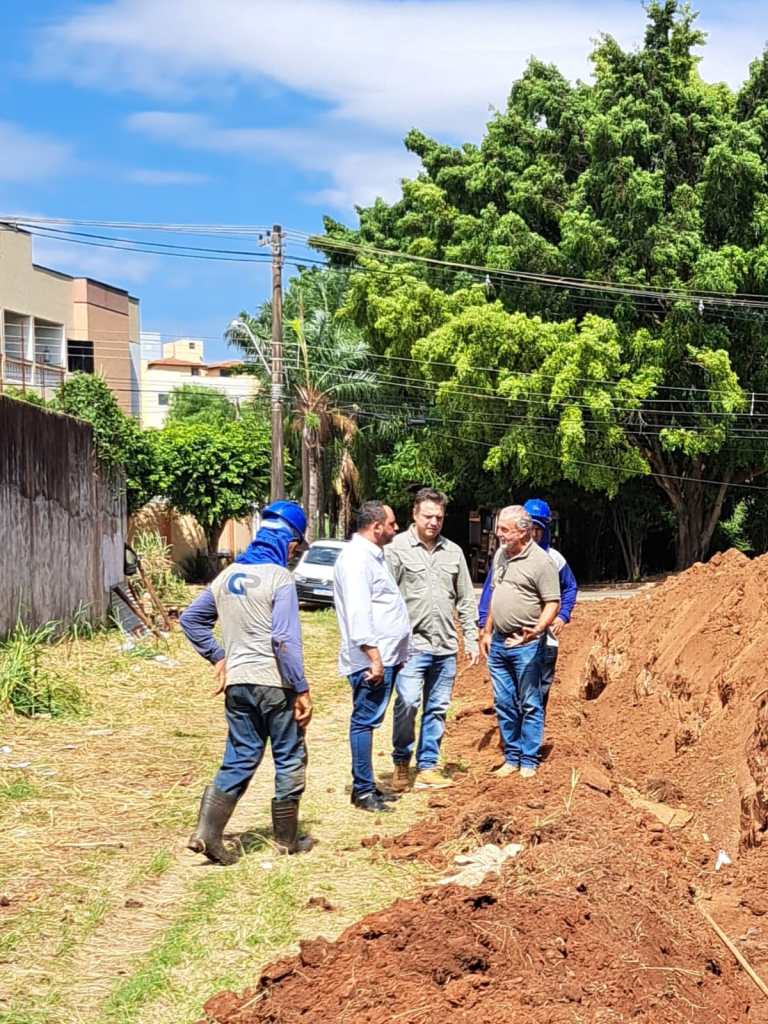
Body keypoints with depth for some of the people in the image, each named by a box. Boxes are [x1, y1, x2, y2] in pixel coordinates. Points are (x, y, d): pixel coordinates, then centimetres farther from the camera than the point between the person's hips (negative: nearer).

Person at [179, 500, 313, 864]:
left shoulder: (227, 575, 9)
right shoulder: (279, 578, -13)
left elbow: (191, 619, 16)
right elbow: (285, 639, -19)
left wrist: (217, 657, 17)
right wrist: (301, 689, -15)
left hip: (237, 683, 6)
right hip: (274, 683, -6)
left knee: (239, 760, 12)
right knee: (289, 759, 9)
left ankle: (206, 832, -1)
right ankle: (287, 840, 17)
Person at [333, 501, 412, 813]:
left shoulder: (372, 555, 18)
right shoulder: (356, 558, -15)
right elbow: (358, 613, -23)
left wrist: (389, 655, 24)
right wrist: (374, 657, -26)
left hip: (384, 657, 10)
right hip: (371, 658, -10)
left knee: (368, 720, 14)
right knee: (365, 720, -5)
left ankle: (367, 786, 21)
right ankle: (363, 790, -1)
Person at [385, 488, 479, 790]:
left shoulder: (453, 551, 13)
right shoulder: (398, 548, -3)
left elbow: (466, 600, 17)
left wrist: (471, 638, 12)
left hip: (445, 646, 5)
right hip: (411, 644, -5)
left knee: (437, 709, 8)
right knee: (407, 703, -15)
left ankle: (427, 767, 17)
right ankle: (401, 763, 3)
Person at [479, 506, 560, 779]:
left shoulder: (541, 561, -13)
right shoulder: (500, 555, 11)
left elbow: (552, 603, -13)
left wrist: (537, 629, -28)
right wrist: (487, 631, 20)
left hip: (526, 644, -7)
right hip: (498, 642, 7)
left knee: (530, 704, 1)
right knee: (504, 704, 12)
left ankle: (529, 761, 7)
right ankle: (511, 757, 21)